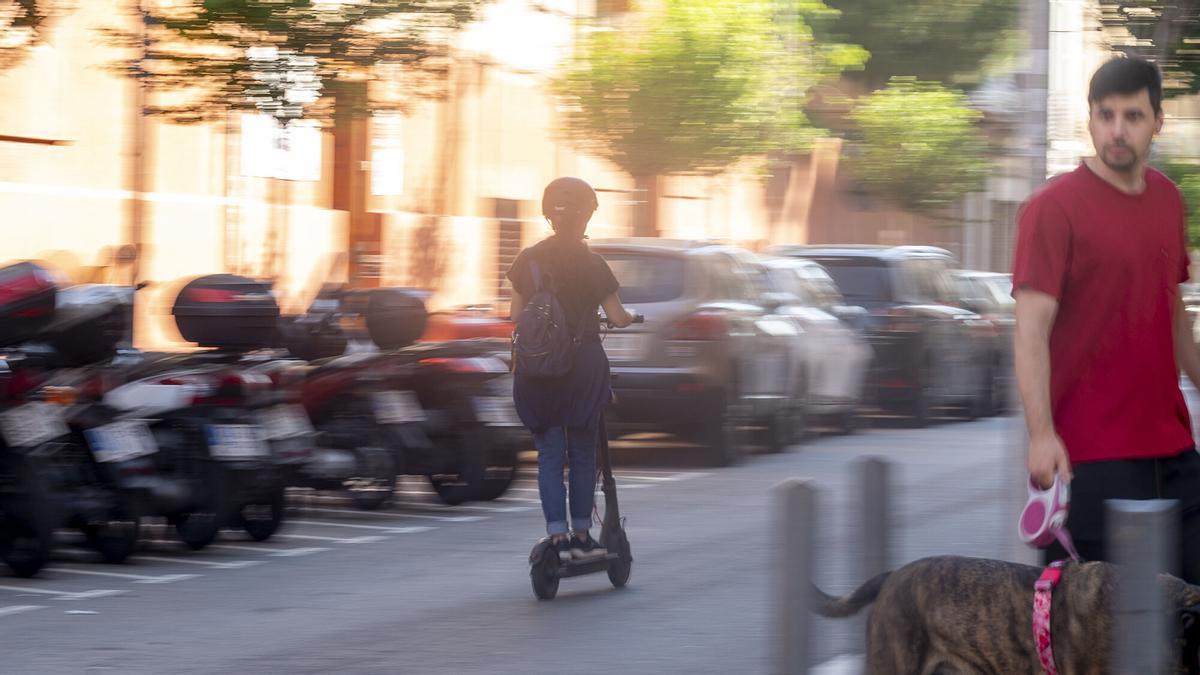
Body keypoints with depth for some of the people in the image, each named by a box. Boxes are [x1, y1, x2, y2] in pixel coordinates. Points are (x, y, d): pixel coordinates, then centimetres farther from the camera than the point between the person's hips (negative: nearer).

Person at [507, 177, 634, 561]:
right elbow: (617, 318, -1)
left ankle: (557, 537, -4)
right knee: (582, 454, 9)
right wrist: (632, 317, 21)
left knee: (549, 454, 5)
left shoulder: (528, 260, 2)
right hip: (583, 364, -2)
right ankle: (582, 536, 12)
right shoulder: (591, 265, -5)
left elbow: (516, 316, 6)